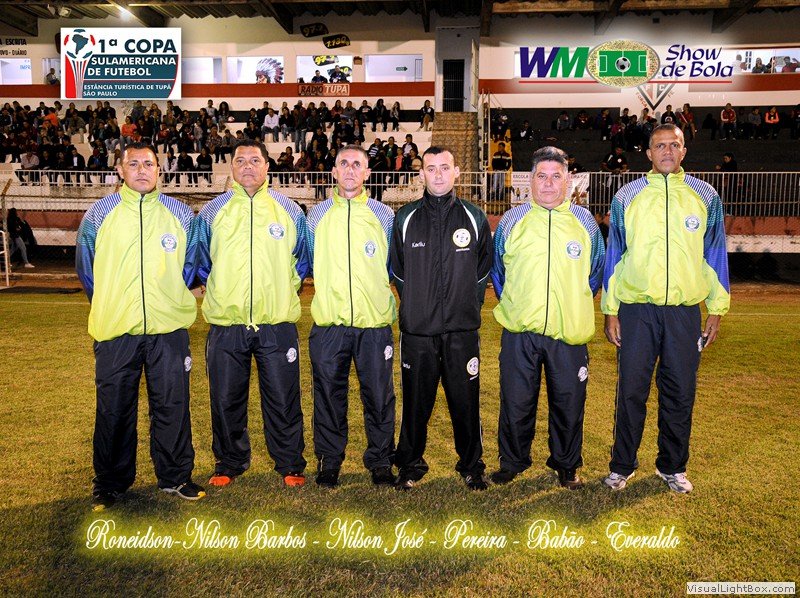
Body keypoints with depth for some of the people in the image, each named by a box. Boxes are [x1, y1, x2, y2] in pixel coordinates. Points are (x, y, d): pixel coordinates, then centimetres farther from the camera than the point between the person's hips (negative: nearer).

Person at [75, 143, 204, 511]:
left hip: (169, 329, 0)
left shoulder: (181, 214, 5)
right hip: (115, 331, 0)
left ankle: (175, 477, 22)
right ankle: (110, 483, 24)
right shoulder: (99, 213, 4)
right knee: (113, 409, 8)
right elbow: (86, 267, 14)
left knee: (172, 405, 6)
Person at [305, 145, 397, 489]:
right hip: (328, 322, 1)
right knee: (328, 395, 7)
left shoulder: (384, 215, 6)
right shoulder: (317, 215, 8)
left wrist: (379, 294, 11)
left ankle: (380, 463, 20)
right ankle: (328, 463, 23)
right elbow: (309, 262, 20)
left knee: (379, 396, 4)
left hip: (375, 323, -1)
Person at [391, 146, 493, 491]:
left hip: (462, 330, 0)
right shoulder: (405, 218, 5)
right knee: (416, 401, 8)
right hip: (417, 331, 0)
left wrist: (468, 305, 10)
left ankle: (471, 465, 25)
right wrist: (416, 306, 11)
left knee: (466, 400, 6)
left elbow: (484, 270, 13)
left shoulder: (474, 217, 5)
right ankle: (411, 464, 26)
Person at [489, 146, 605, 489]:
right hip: (519, 332, 0)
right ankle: (512, 462, 27)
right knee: (516, 402, 7)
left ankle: (566, 465, 29)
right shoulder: (512, 220, 4)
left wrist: (576, 306, 13)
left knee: (569, 403, 10)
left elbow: (597, 271, 16)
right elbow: (496, 270, 15)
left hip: (569, 333, 1)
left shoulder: (584, 221, 6)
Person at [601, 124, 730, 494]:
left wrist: (716, 310, 6)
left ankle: (673, 466, 26)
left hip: (685, 312, 1)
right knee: (631, 390, 3)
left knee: (680, 393, 9)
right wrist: (610, 311, 3)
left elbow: (715, 255, 10)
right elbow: (614, 256, 6)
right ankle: (622, 466, 19)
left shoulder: (705, 197, 7)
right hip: (636, 310, -1)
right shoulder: (626, 197, 5)